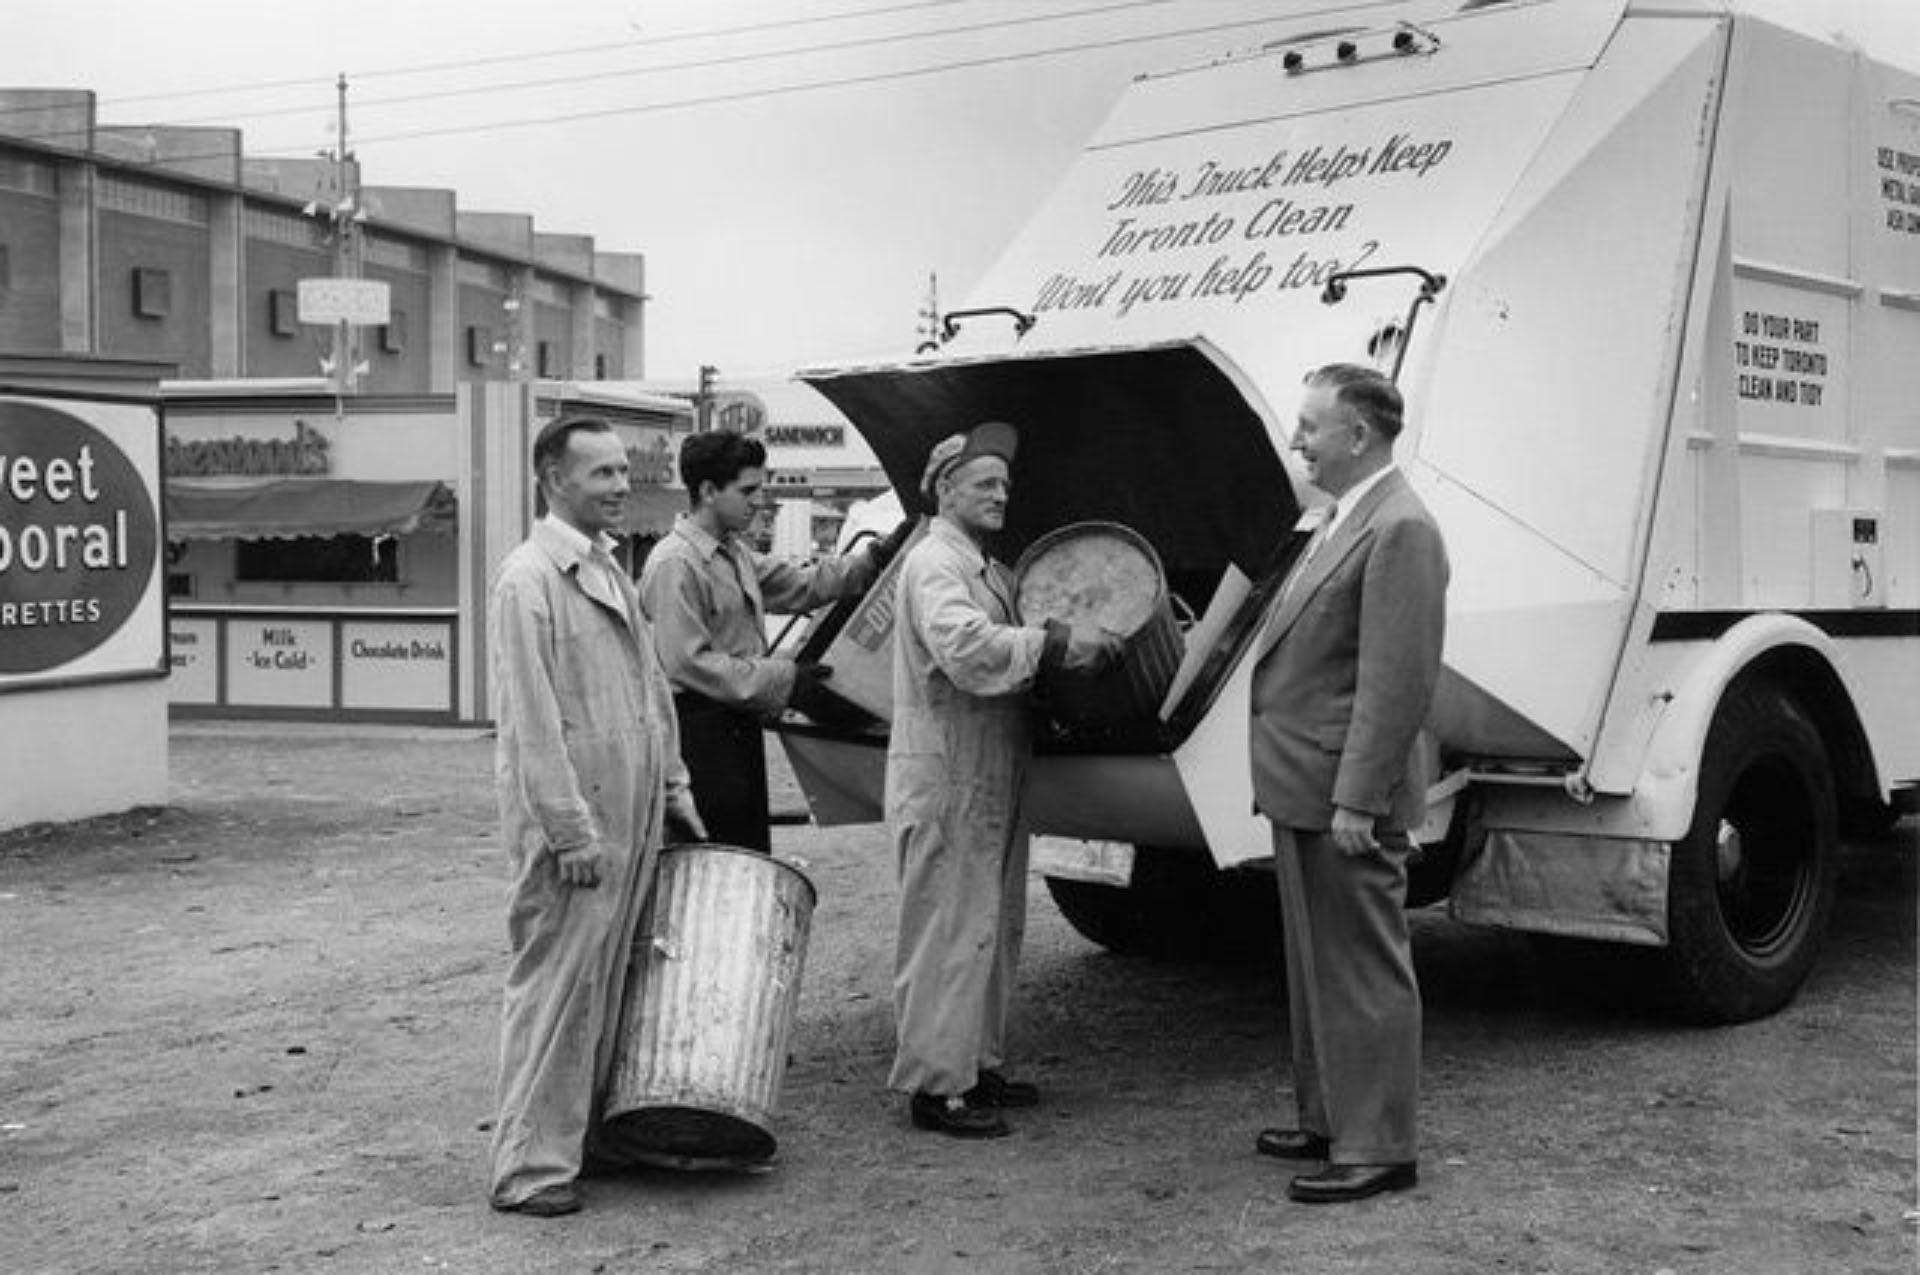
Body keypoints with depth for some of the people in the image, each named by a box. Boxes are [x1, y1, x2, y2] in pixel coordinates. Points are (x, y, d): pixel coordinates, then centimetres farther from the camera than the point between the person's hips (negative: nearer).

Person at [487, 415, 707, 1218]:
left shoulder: (612, 573, 15)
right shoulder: (528, 580, -12)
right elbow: (531, 722, -17)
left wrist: (674, 790, 18)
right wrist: (573, 832, -20)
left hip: (630, 822, 8)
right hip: (570, 829, -8)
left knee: (606, 985, 13)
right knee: (555, 989, -3)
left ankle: (587, 1132, 24)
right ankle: (531, 1167, 4)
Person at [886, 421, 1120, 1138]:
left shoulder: (988, 569, 20)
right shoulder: (933, 566, -13)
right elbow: (965, 648, -30)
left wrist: (1068, 646, 4)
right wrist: (1060, 645, -28)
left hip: (991, 782, 10)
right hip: (945, 780, -10)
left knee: (994, 926, 15)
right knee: (948, 930, -5)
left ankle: (977, 1064, 26)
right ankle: (934, 1085, 2)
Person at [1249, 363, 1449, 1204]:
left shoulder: (1400, 530, -16)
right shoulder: (1343, 523, 16)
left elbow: (1398, 682, -22)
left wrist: (1356, 800, -23)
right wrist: (1294, 786, 16)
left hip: (1346, 801, -10)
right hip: (1304, 792, 10)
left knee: (1363, 975, -1)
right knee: (1316, 969, 18)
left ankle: (1377, 1149, 7)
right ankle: (1328, 1122, 29)